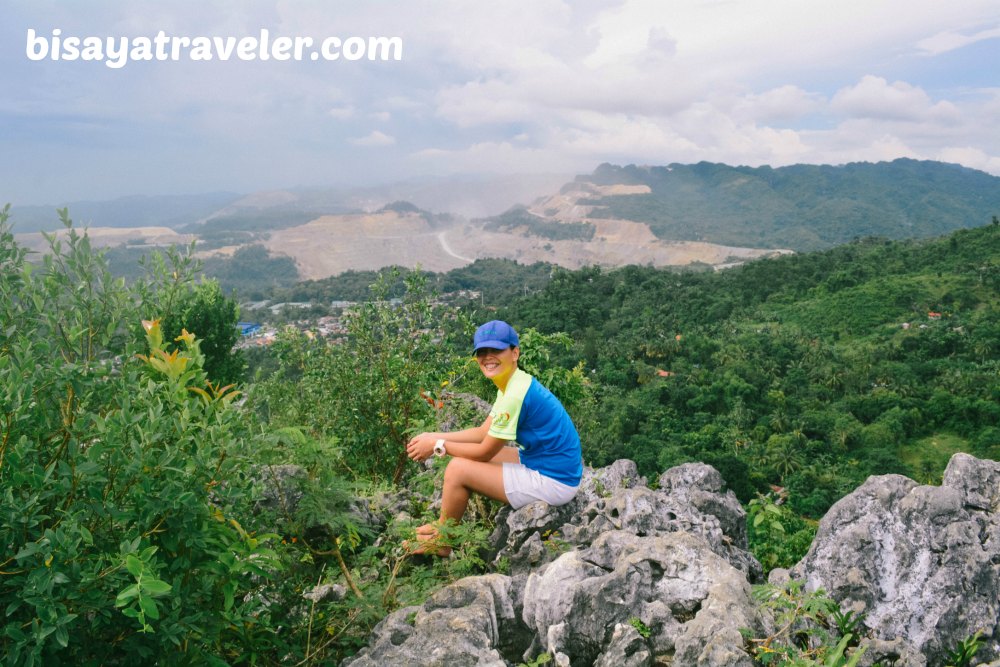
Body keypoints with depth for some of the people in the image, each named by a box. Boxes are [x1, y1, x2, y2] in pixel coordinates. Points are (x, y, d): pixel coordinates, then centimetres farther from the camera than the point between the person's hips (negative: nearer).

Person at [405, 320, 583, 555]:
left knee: (457, 469, -10)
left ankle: (441, 542, 12)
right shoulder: (514, 383, 7)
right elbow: (483, 432, 11)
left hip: (552, 483, -10)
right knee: (468, 457, 15)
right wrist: (433, 437, 6)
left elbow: (485, 451, -16)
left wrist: (438, 445, -4)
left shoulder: (515, 395, -24)